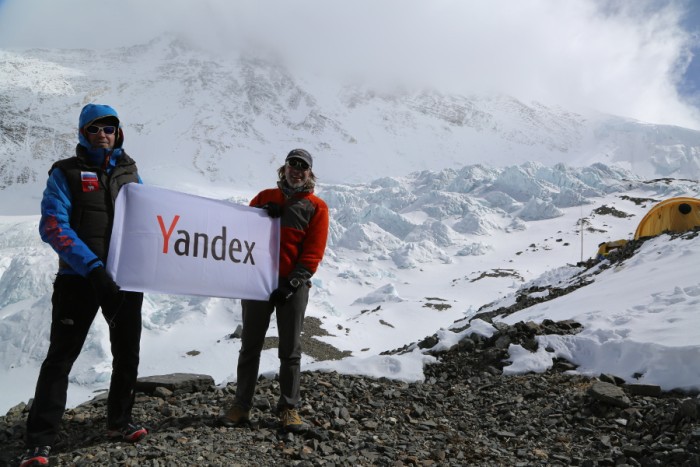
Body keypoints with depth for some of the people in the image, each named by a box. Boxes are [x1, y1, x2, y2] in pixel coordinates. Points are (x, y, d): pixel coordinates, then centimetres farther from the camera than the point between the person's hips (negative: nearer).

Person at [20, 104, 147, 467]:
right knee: (60, 357, -2)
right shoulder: (66, 173, -1)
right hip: (79, 278, -4)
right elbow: (53, 226, -12)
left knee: (127, 354, 12)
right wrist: (92, 267, -23)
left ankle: (119, 422, 29)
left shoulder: (130, 173, 12)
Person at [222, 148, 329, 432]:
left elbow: (313, 252, -4)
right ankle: (241, 406, 16)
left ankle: (288, 409, 13)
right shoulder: (266, 197, 12)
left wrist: (292, 283, -13)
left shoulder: (316, 207, 3)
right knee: (250, 346, 7)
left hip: (293, 286, -2)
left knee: (290, 350, 4)